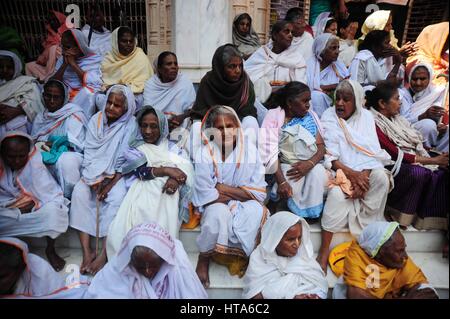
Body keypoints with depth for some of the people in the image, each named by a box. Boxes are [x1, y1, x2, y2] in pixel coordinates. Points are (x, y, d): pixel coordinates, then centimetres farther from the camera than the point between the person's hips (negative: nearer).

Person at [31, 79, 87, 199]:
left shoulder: (74, 114, -2)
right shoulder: (40, 118, 16)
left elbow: (75, 145, -10)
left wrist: (46, 144, -8)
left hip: (70, 157, -5)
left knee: (66, 160, -37)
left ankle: (70, 198, -15)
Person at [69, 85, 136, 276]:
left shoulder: (131, 126, -9)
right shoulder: (95, 120, 1)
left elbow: (126, 161, -11)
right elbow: (89, 154, -2)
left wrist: (110, 184, -18)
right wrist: (95, 180, -13)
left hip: (118, 174, -3)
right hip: (94, 172, 3)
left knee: (117, 197, -30)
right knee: (79, 192, -23)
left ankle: (104, 253, -25)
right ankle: (86, 251, -22)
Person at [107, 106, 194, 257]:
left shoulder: (171, 148, 20)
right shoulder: (135, 148, 18)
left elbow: (186, 168, 4)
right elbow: (138, 170, -1)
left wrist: (175, 179, -19)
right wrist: (166, 170, -13)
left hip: (166, 191, 0)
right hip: (143, 189, 0)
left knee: (163, 223, -29)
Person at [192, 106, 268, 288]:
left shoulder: (250, 151, -8)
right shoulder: (204, 154, -12)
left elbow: (259, 193, -11)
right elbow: (207, 195, -14)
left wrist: (223, 188, -17)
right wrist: (240, 193, -13)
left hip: (244, 205, 2)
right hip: (214, 205, -1)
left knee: (256, 211, -31)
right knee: (219, 214, -35)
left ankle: (238, 255, -5)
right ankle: (204, 258, -7)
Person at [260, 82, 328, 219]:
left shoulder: (310, 115, 10)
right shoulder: (274, 116, -2)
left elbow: (321, 145, 2)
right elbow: (270, 151, -13)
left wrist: (309, 163, -22)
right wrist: (281, 181, -27)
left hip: (311, 163, 3)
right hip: (286, 165, -3)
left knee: (319, 174, -30)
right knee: (292, 189, -32)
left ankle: (311, 213, -9)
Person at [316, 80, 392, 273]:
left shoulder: (366, 116, 5)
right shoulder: (329, 117, -3)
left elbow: (372, 151, -4)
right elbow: (330, 156, -10)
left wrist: (363, 176, -20)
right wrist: (352, 174, -21)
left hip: (364, 169, 3)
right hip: (339, 169, -3)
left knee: (382, 178, -28)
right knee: (337, 193, -33)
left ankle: (368, 229, -11)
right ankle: (324, 250, -24)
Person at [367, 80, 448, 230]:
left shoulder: (396, 119, 16)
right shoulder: (374, 123, -10)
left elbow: (417, 144, 12)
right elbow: (394, 153, -17)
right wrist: (432, 160, -17)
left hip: (414, 160, 8)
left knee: (441, 174, -15)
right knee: (419, 173, -33)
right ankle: (395, 211, -14)